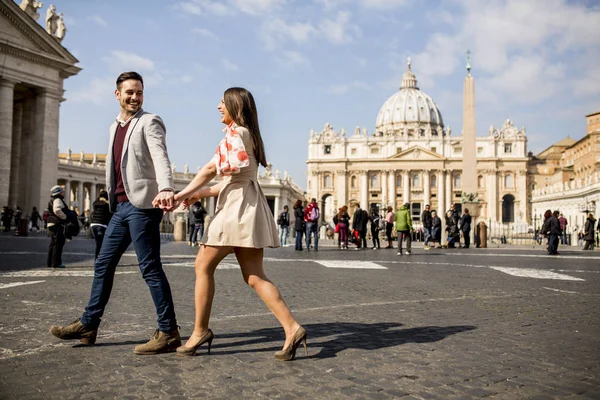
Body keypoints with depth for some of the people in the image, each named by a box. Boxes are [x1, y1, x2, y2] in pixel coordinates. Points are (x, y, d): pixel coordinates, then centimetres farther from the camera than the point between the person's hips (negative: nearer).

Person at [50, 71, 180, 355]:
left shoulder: (150, 122, -5)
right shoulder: (115, 127, 20)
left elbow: (161, 157, -23)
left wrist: (165, 188, -41)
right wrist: (113, 198, 15)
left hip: (142, 204, -8)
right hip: (121, 205, 8)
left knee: (150, 267, -7)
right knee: (103, 264, 12)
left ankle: (168, 332, 0)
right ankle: (87, 326, 23)